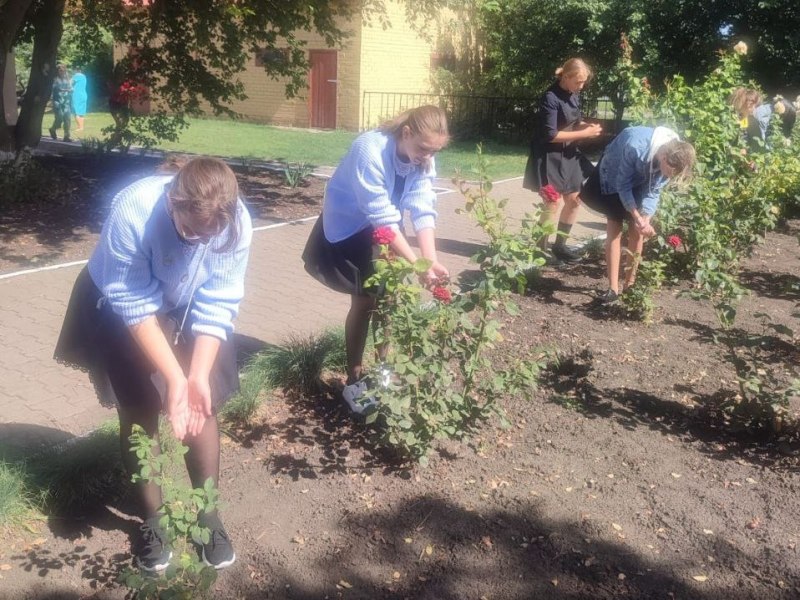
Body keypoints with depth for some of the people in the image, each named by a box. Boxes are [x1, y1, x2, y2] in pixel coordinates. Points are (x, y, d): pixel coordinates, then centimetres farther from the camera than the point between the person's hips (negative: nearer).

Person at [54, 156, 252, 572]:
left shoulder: (236, 222, -29)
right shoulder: (132, 210, -38)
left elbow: (217, 307, -23)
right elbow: (136, 306, -32)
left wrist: (199, 375, -32)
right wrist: (174, 377, -35)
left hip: (187, 312, 2)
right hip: (120, 310, -2)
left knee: (202, 406, 0)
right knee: (139, 412, -1)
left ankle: (208, 514, 18)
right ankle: (151, 519, 19)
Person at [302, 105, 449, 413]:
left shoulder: (423, 159, -14)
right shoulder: (370, 151, -34)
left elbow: (423, 210, -20)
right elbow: (383, 218, -36)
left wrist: (432, 259, -34)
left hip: (382, 231, 6)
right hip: (347, 228, -6)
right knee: (364, 300, -9)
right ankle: (354, 381, 5)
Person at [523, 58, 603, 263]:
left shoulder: (574, 95, 4)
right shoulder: (551, 98, -20)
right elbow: (550, 135, -23)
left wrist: (585, 126, -5)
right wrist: (583, 134, -20)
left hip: (568, 155, 8)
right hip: (549, 157, -8)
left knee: (573, 200, 11)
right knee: (552, 204, -7)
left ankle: (560, 245, 24)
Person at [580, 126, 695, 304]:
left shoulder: (672, 157, -25)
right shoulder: (635, 146, -41)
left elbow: (654, 191, -15)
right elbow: (623, 184, -27)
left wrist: (645, 220, -27)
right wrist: (637, 217, -32)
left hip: (641, 181, 4)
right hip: (615, 174, -4)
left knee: (636, 232, 1)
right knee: (614, 231, -9)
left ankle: (630, 282, 15)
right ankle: (613, 288, -5)